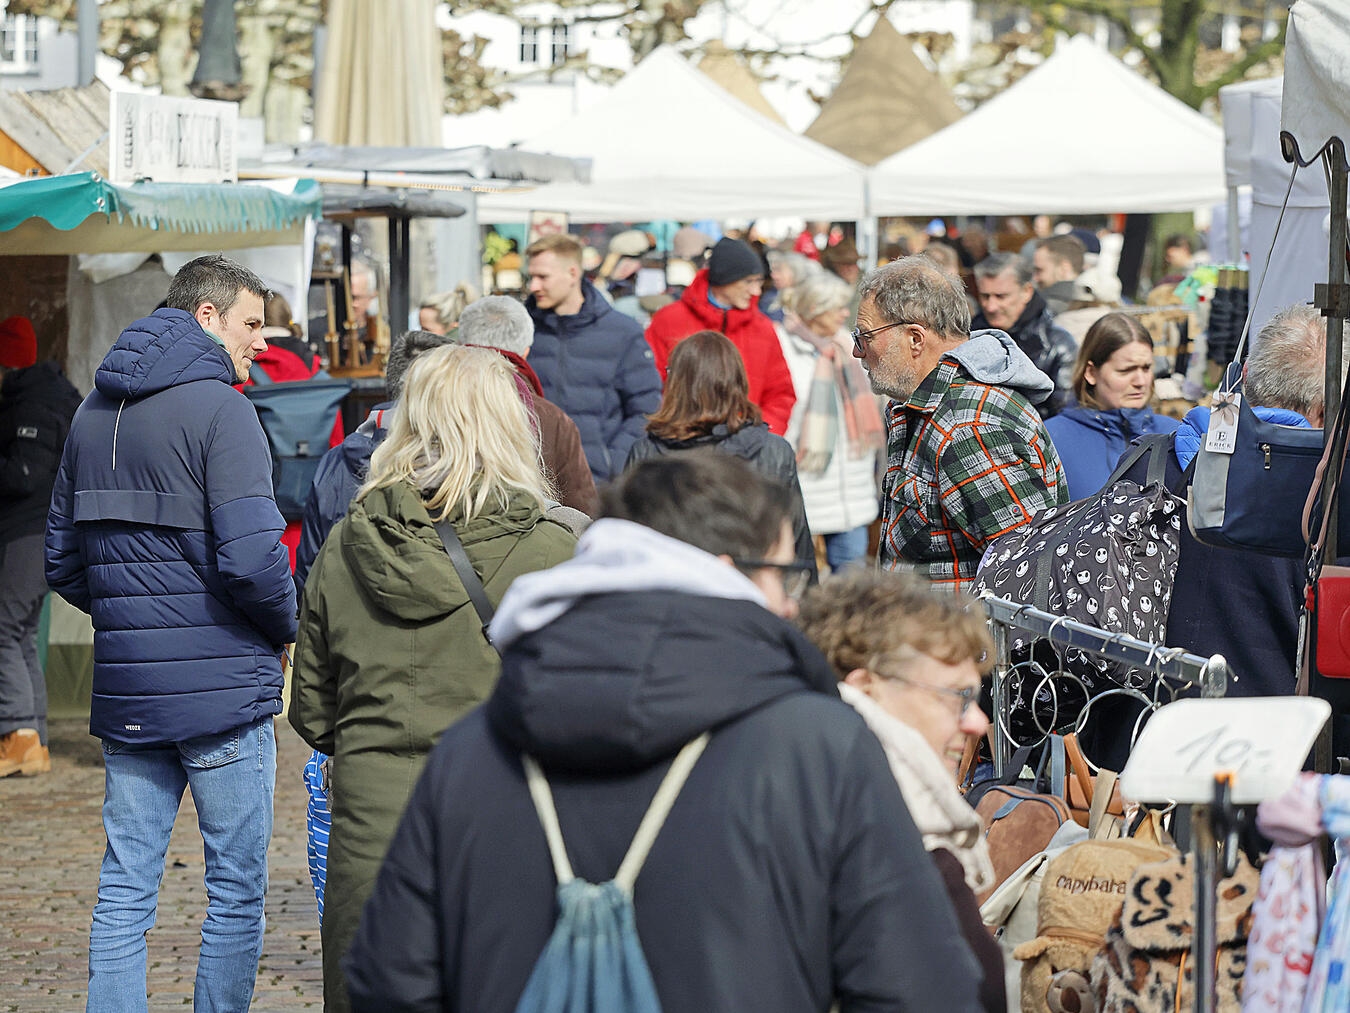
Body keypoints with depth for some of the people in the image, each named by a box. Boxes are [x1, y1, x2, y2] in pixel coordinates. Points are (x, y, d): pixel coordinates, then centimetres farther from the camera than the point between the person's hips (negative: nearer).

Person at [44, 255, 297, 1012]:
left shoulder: (94, 413, 13)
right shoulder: (218, 410, -12)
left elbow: (63, 562, 17)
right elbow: (251, 557, -20)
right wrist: (285, 629, -3)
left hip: (124, 691, 7)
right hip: (223, 688, -7)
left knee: (126, 887, 8)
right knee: (237, 889, 3)